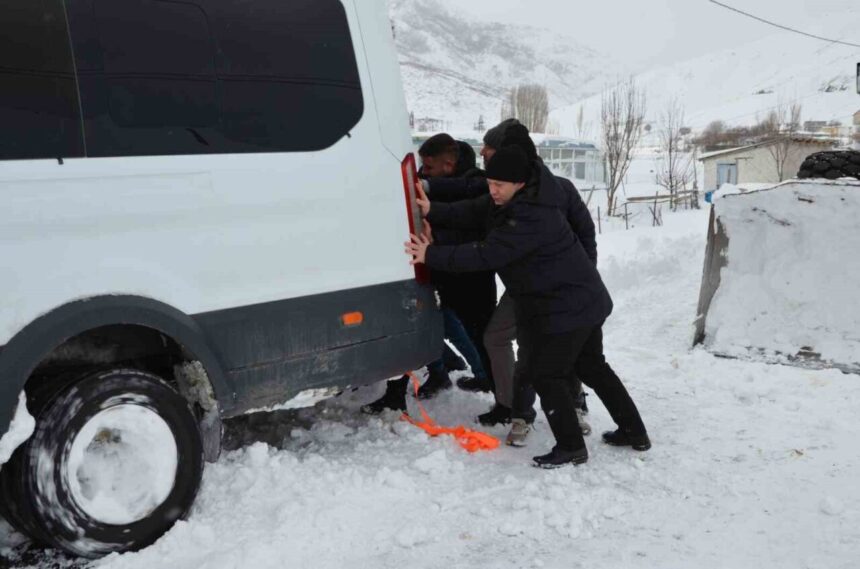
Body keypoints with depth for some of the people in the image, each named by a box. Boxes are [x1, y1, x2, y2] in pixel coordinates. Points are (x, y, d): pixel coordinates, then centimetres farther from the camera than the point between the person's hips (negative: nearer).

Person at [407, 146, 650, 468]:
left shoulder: (531, 218, -29)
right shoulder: (509, 201, 2)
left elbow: (486, 256, -31)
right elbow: (470, 213, 2)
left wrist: (432, 255, -26)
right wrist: (432, 212, -14)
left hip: (565, 308, -11)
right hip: (585, 301, 11)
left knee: (544, 373, -1)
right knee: (592, 367, 21)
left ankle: (570, 447, 10)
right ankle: (634, 432, 33)